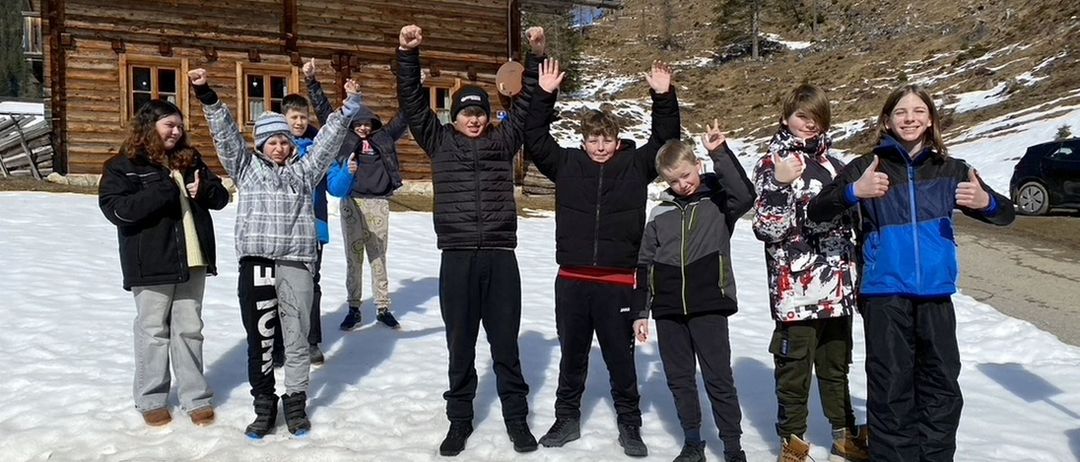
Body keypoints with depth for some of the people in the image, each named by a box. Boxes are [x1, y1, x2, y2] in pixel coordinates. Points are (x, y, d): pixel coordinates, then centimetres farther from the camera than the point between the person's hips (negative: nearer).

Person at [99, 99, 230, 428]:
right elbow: (115, 209, -16)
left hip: (192, 260, 4)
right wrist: (163, 191, -21)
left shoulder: (190, 159, 12)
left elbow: (221, 197, 13)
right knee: (153, 330, 6)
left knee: (190, 329, 10)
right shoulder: (123, 166, -3)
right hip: (151, 264, -4)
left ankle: (196, 397, 18)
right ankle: (151, 399, 19)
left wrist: (204, 190, -10)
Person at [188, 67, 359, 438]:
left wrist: (348, 109, 1)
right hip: (256, 261, 0)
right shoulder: (246, 167, 13)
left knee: (296, 336, 6)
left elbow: (328, 139, 10)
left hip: (296, 262, 0)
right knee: (259, 336, 4)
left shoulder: (304, 170, 15)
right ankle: (264, 405, 17)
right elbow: (225, 132, 5)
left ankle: (295, 403, 20)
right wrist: (207, 96, -6)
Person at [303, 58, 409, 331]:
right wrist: (311, 82, 0)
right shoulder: (344, 136, 7)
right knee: (353, 257, 5)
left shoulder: (384, 137, 10)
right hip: (352, 202, -1)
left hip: (378, 203, 1)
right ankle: (353, 309, 12)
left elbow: (406, 116, 10)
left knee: (378, 257, 7)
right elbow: (324, 110, 6)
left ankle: (383, 309, 14)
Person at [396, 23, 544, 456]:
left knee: (505, 344, 9)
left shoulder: (503, 140, 10)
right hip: (456, 258, 0)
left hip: (500, 257, 0)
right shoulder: (439, 142, 8)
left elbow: (527, 103, 7)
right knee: (460, 345, 10)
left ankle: (516, 418, 24)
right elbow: (412, 103, 2)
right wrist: (407, 54, -8)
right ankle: (459, 420, 24)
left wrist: (535, 56, -3)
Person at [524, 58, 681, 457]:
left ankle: (629, 425, 27)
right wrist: (544, 95, -8)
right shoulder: (567, 164, 4)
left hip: (618, 282, -1)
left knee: (621, 358, 11)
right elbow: (534, 139, 1)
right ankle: (567, 418, 31)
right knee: (571, 355, 15)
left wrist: (663, 97, -14)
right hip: (572, 281, 2)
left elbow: (666, 139, -2)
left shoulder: (635, 165, 2)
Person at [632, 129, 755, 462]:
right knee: (679, 380, 11)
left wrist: (720, 154, -24)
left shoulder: (718, 201, 1)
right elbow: (644, 266, 11)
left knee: (719, 379, 1)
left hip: (709, 307, -4)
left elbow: (745, 196, -23)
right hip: (668, 310, 4)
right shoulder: (661, 214, 9)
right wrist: (640, 312, 9)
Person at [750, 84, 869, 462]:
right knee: (794, 368, 4)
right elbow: (767, 228, -12)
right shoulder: (772, 165, -3)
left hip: (836, 287, 5)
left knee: (836, 365, 17)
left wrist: (855, 273, 18)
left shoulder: (834, 165, 13)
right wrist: (781, 185, -24)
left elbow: (849, 223, 20)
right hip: (795, 289, -5)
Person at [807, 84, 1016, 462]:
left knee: (943, 387, 11)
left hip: (936, 295, 3)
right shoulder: (867, 167, -1)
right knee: (891, 388, 1)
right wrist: (853, 192, -28)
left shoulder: (950, 170, 8)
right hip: (885, 293, -3)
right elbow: (816, 212, -8)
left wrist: (984, 201, -13)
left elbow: (1005, 214, 10)